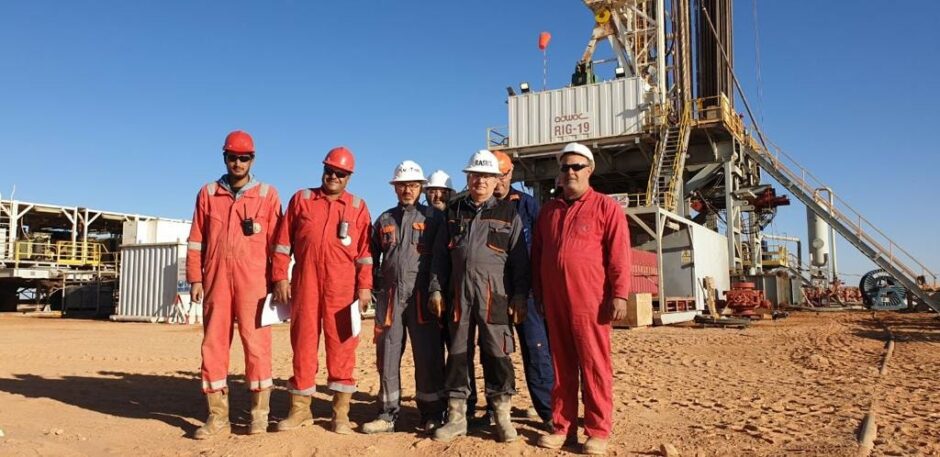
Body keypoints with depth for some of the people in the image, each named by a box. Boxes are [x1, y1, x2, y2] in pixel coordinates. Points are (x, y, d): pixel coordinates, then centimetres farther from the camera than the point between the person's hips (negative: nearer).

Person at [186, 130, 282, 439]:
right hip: (216, 279, 3)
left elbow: (276, 242, 3)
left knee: (256, 342, -2)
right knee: (213, 344, 4)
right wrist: (195, 279, 4)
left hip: (253, 281, -3)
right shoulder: (208, 193, 12)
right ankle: (218, 416, 12)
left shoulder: (267, 194, 6)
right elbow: (197, 240, 10)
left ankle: (259, 414, 8)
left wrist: (276, 281, -1)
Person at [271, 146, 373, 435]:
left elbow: (365, 250, 3)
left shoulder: (358, 207, 8)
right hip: (305, 282, 1)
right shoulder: (301, 199, 10)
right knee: (303, 342, 6)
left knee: (341, 344, 1)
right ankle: (300, 409, 18)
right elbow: (283, 241, 8)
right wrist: (280, 277, 1)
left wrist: (364, 286, -4)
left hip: (342, 286, -1)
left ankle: (341, 412, 9)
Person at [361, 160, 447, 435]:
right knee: (387, 356, 6)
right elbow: (372, 257, 21)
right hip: (390, 296, 4)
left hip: (422, 297, -3)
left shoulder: (434, 217, 5)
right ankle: (388, 414, 15)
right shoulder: (384, 220, 16)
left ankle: (432, 415, 10)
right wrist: (377, 284, 10)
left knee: (428, 357, -1)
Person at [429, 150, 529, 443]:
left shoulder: (509, 214, 6)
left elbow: (520, 260, 3)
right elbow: (440, 255, 13)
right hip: (458, 292, 3)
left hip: (495, 294, -2)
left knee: (497, 354, 0)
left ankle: (502, 417, 14)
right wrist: (436, 290, 6)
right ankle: (456, 417, 17)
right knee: (457, 353, 6)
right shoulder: (453, 212, 14)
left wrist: (520, 296, -4)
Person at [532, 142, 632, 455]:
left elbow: (619, 255, -6)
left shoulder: (606, 207, 1)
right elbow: (537, 254, 18)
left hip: (590, 302, -5)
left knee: (594, 366, 0)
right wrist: (538, 294, 14)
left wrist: (619, 294, -12)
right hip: (555, 302, 5)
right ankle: (563, 428, 19)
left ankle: (598, 432, 10)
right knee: (562, 366, 10)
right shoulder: (548, 210, 16)